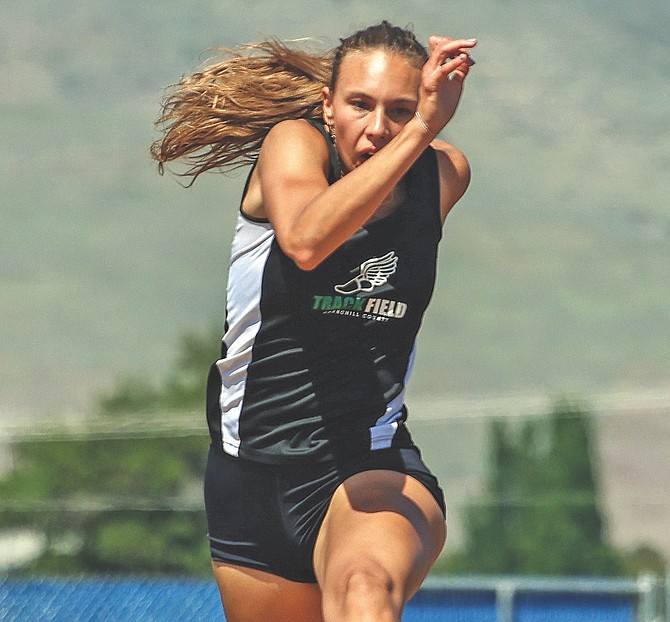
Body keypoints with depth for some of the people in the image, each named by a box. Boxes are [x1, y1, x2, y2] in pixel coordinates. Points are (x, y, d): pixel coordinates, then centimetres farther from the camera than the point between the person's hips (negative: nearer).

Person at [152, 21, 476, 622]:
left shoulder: (443, 174, 0)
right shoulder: (292, 143, -9)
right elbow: (305, 242, -32)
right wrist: (419, 132, -36)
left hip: (373, 469, -1)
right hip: (251, 477, 1)